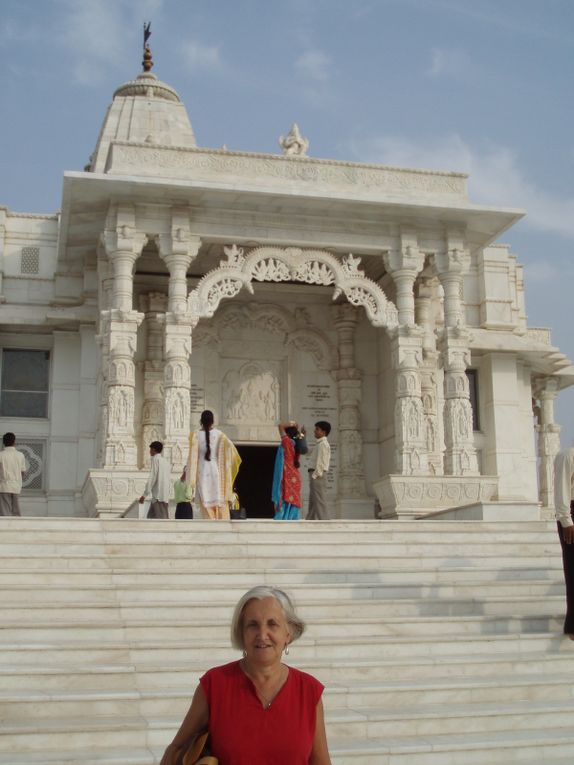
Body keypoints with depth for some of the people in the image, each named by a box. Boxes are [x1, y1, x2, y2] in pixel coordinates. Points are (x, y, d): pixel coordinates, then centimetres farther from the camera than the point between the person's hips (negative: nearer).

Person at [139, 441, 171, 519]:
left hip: (158, 496, -8)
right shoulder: (166, 461, 18)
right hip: (165, 496, 8)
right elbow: (169, 479, 18)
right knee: (151, 517, 14)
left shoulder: (155, 459, -5)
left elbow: (152, 478, -13)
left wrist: (144, 494, -13)